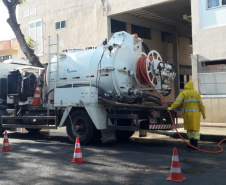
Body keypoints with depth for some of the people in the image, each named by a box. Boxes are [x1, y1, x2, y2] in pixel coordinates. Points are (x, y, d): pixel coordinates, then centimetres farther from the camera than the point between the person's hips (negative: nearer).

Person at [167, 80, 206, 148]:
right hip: (196, 114, 1)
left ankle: (192, 142, 12)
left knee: (189, 128, 12)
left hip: (187, 113, -1)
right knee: (196, 128, 3)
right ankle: (195, 143, -5)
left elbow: (177, 101, -13)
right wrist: (203, 114, 12)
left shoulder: (184, 93, 1)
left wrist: (171, 107, -15)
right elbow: (201, 105, 7)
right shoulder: (196, 93, 8)